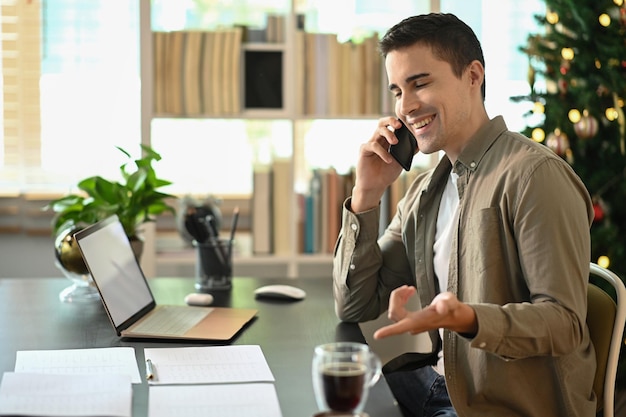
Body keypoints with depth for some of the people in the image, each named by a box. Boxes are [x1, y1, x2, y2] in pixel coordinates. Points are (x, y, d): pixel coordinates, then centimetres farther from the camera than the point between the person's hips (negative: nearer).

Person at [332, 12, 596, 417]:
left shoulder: (535, 175, -16)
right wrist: (368, 194, -3)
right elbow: (354, 307, 7)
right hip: (439, 381, 7)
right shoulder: (425, 191, 9)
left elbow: (565, 323, -20)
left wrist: (467, 319, -37)